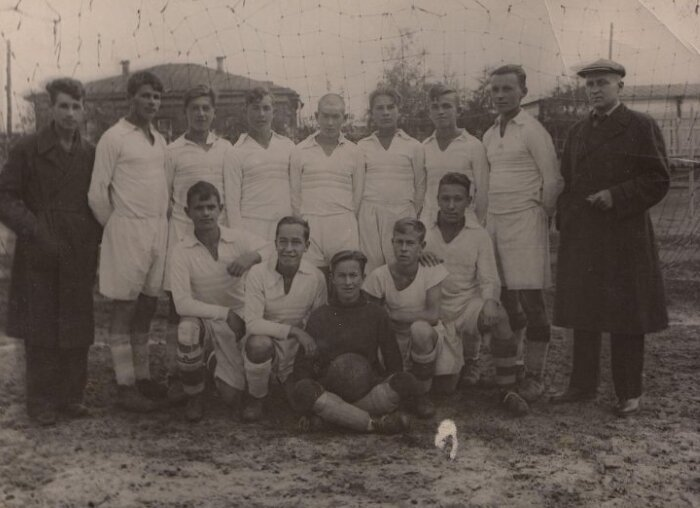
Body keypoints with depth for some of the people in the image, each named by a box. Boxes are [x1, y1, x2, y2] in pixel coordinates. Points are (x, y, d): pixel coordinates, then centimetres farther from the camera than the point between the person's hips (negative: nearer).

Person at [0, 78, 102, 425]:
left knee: (77, 331, 6)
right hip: (39, 258, -3)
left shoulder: (91, 154, 8)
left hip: (79, 258, 3)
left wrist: (94, 239, 3)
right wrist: (33, 231, -13)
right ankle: (41, 402, 13)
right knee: (40, 331, 2)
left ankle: (71, 397, 19)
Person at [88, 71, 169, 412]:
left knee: (146, 308, 12)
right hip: (127, 231, -6)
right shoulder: (114, 138, -8)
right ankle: (125, 387, 5)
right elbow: (97, 192, -8)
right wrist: (116, 226, 0)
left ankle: (143, 378, 21)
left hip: (158, 230, 6)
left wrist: (161, 222, 12)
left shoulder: (159, 140, 13)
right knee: (124, 309, -1)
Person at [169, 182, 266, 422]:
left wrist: (253, 256, -30)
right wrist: (226, 313, -24)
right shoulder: (181, 252, -12)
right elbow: (182, 303, -19)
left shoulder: (240, 239, -7)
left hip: (237, 324, 1)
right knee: (187, 328, -38)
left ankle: (222, 370, 34)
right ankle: (194, 397, -9)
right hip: (203, 320, -1)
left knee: (234, 398, -7)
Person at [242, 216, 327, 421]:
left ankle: (284, 379, 25)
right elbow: (252, 322, -20)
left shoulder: (316, 277, -7)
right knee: (259, 343, -37)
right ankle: (256, 397, -6)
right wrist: (294, 330, -27)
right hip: (264, 340, -3)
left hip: (296, 350, 3)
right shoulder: (258, 273, -15)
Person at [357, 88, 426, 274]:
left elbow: (420, 186, 9)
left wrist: (414, 215, 5)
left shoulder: (414, 146, 8)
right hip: (369, 216, 1)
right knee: (370, 267, -2)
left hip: (402, 215, -1)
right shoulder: (362, 146, 11)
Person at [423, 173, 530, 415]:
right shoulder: (425, 231, -2)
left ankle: (507, 390, -22)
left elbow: (489, 279, -5)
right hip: (438, 313, 1)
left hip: (469, 305, 0)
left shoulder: (479, 235, -2)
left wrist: (490, 301, -29)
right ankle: (462, 349, 31)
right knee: (447, 385, -5)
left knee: (499, 317, -36)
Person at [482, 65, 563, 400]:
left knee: (530, 300, -5)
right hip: (495, 221, 7)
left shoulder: (532, 131, -7)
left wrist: (541, 216, -4)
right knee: (505, 298, 11)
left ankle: (535, 376, 1)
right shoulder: (490, 135, 14)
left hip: (525, 222, -7)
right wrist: (489, 217, 10)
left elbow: (552, 180, -9)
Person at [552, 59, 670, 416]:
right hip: (580, 239, 5)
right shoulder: (577, 132, 16)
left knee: (626, 318, 1)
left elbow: (658, 181, -5)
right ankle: (583, 384, 20)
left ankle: (629, 393, 11)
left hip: (625, 238, -5)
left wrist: (616, 197, -16)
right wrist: (565, 222, 7)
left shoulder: (641, 127, 0)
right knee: (583, 313, 9)